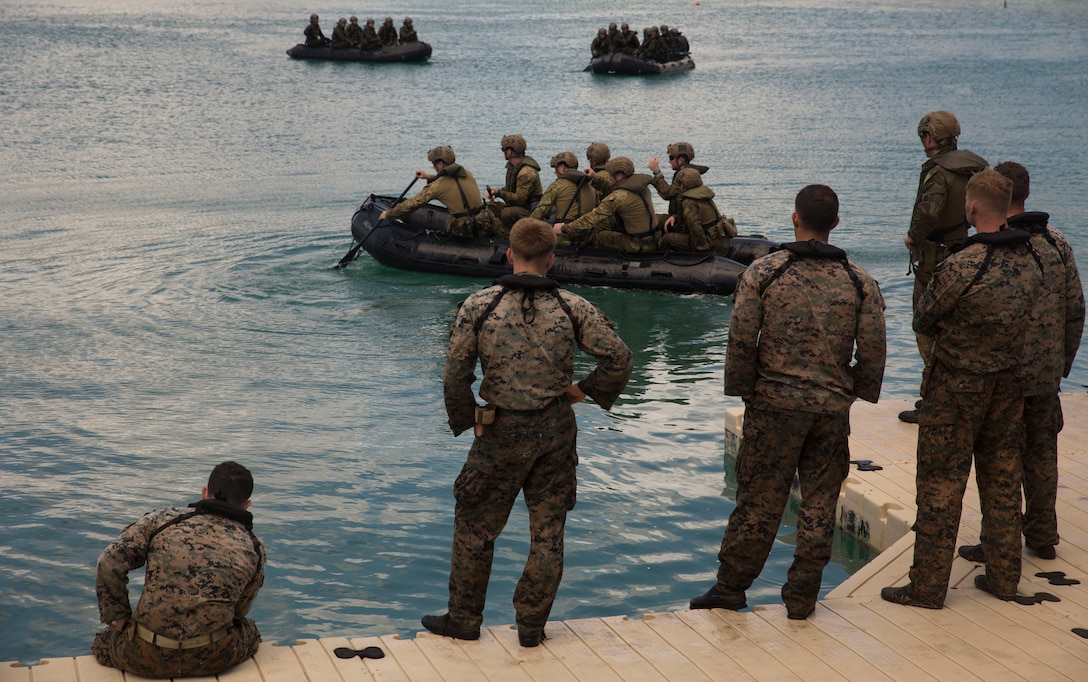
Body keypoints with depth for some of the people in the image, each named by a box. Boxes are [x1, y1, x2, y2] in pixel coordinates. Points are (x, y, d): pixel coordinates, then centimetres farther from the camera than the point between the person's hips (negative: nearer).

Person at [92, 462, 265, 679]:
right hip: (212, 660, 1)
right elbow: (239, 611, 11)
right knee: (249, 632, 34)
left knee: (104, 642, 33)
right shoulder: (254, 549, 5)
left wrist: (119, 619, 10)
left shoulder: (163, 520, 3)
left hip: (147, 658, 0)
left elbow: (109, 564, -2)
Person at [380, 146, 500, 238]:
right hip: (487, 228, 4)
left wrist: (388, 214, 13)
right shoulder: (467, 174, 11)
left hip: (463, 231, -4)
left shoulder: (437, 186, -3)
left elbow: (413, 203, 1)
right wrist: (429, 177, 37)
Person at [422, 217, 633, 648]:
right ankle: (531, 626, 20)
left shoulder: (478, 306, -9)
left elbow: (455, 375, -7)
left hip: (502, 433, -1)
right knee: (548, 532, 13)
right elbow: (619, 358, -8)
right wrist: (585, 390, 8)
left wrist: (466, 420, 7)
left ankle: (464, 620, 23)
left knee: (475, 527, 14)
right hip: (557, 431, 1)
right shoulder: (572, 308, -6)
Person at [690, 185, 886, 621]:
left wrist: (741, 389, 4)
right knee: (819, 503, 10)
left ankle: (731, 587, 14)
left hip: (774, 405, -1)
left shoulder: (763, 273, -5)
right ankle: (802, 597, 16)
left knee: (758, 499, 6)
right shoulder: (860, 282, 1)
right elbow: (873, 350, 1)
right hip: (833, 408, 1)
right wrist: (859, 393, 15)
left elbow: (741, 340, -7)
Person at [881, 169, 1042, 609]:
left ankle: (928, 587, 8)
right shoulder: (1030, 263, -1)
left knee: (941, 486, 2)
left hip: (956, 387, -6)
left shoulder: (960, 266, -23)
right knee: (1002, 481, 17)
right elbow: (1026, 320, 10)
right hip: (1009, 384, 7)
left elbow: (922, 322, -11)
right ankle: (1003, 578, 26)